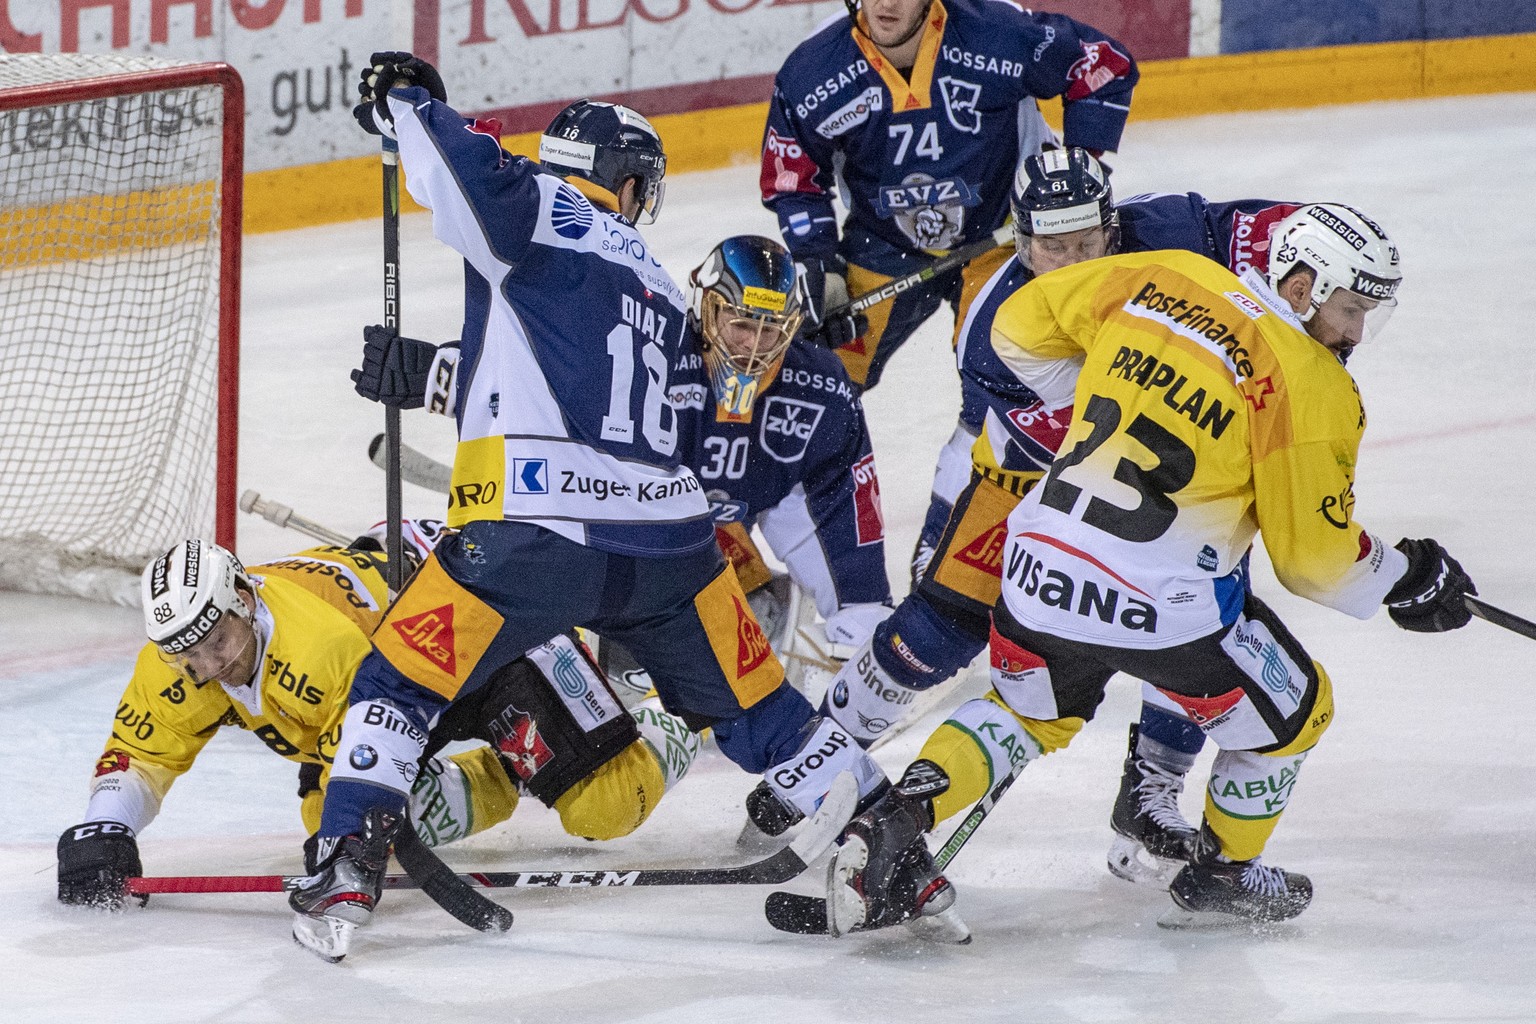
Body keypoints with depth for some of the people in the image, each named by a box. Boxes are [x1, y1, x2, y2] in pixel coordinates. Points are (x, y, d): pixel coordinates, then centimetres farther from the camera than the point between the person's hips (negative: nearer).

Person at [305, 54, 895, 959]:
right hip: (670, 539, 5)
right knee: (754, 709, 21)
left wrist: (406, 103, 3)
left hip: (535, 539, -5)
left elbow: (473, 174, -14)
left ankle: (349, 872, 0)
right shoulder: (663, 293, 24)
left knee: (399, 681, 11)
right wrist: (433, 377, 34)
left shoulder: (540, 214, 6)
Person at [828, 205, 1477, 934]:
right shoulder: (1310, 387, -10)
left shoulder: (1166, 279, 6)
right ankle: (1221, 876, 34)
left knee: (1028, 712, 31)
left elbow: (1019, 327, 16)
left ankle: (895, 823, 12)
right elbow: (1313, 553, -6)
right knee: (1291, 712, 21)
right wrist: (1404, 578, 11)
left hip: (1041, 566, 6)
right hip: (1163, 606, -5)